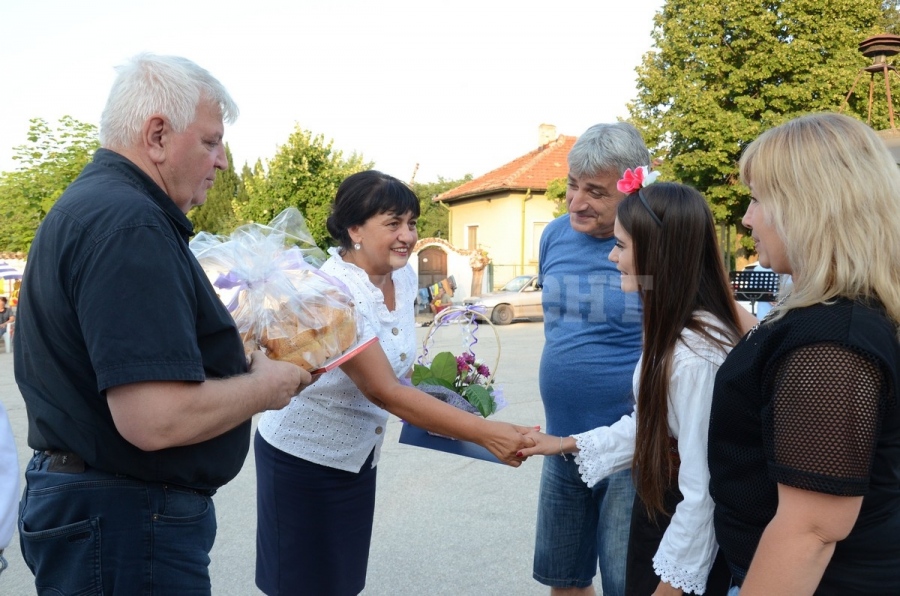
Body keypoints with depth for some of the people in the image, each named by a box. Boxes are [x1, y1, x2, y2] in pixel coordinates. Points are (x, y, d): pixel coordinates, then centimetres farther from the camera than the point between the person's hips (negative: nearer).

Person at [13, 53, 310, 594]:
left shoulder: (85, 204, 11)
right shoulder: (130, 224, -24)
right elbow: (156, 419, -31)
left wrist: (238, 355, 12)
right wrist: (267, 385, -14)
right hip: (129, 523, -10)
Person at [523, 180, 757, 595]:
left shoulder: (696, 355, -30)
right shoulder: (672, 329, 1)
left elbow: (702, 491, -25)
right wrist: (569, 444, 10)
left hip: (686, 532, -9)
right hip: (656, 505, 9)